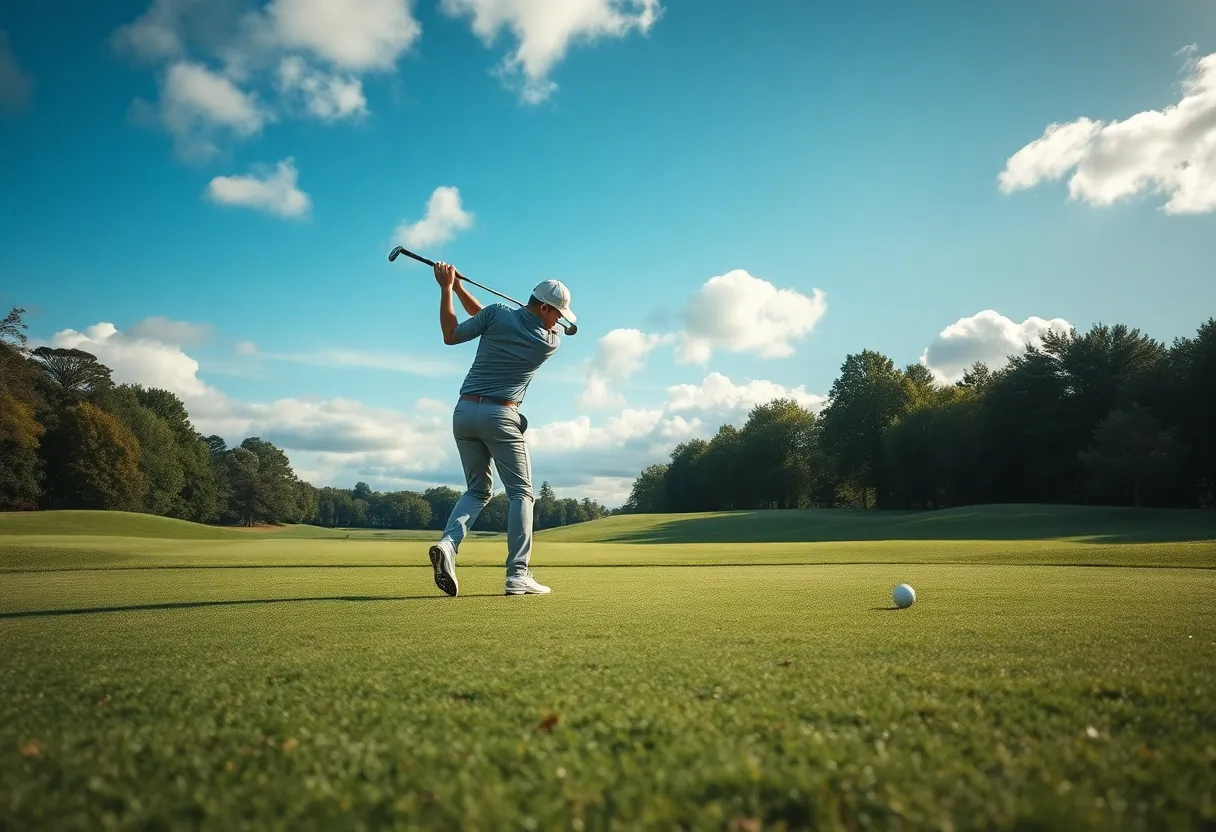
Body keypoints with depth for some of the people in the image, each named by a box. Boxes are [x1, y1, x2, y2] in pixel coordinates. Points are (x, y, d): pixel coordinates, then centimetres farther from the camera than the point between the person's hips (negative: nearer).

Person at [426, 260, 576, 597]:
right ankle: (518, 575, -3)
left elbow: (451, 335, 7)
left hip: (464, 411, 4)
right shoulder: (550, 343, -1)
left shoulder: (499, 313, -1)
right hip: (500, 416, -4)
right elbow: (488, 319, 10)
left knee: (477, 490, 16)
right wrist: (459, 289, 8)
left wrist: (449, 287, 12)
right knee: (521, 492, 7)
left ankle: (448, 542, -9)